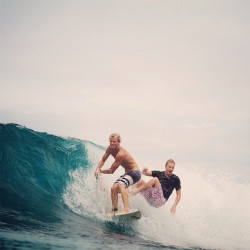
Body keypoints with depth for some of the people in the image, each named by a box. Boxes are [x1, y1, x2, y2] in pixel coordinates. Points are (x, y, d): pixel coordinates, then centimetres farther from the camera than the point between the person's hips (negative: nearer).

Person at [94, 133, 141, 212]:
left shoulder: (120, 154, -28)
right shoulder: (110, 149, -3)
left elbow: (111, 170, -21)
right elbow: (103, 160, 6)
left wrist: (101, 171, -6)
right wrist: (98, 168, -14)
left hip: (134, 173, -10)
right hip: (127, 173, 10)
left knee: (121, 185, -33)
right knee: (114, 188, 6)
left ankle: (126, 209, -45)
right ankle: (114, 209, 13)